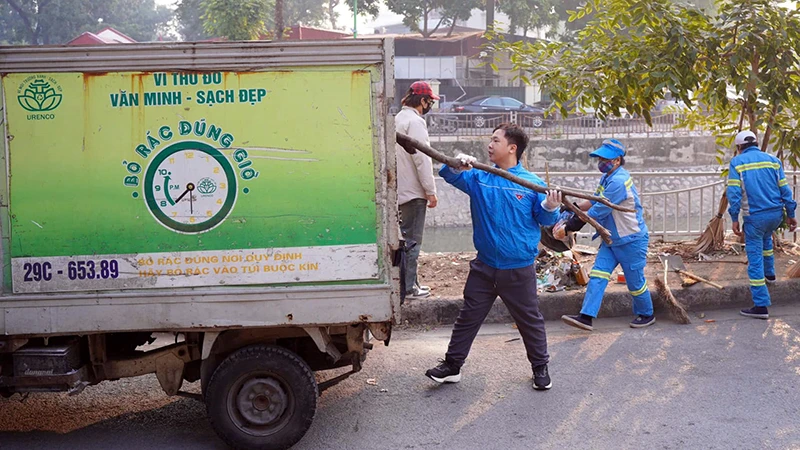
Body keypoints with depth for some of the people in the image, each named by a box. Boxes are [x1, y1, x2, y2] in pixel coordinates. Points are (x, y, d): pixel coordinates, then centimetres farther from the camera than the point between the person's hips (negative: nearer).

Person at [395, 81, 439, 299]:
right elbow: (422, 158, -19)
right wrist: (431, 191, -15)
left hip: (400, 189, 9)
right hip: (413, 191, -9)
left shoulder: (399, 118, 15)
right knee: (412, 240, -3)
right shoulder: (415, 121, -15)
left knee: (405, 238, 14)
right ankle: (408, 287, 1)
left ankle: (408, 283, 21)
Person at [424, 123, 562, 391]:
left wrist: (550, 208, -24)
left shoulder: (532, 183, -7)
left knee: (530, 319, 11)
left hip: (519, 268, -3)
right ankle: (452, 366, 21)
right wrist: (457, 164, -18)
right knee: (469, 317, 11)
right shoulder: (479, 177, 2)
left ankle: (540, 368, 29)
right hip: (484, 266, 3)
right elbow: (448, 174, 3)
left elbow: (545, 220, -2)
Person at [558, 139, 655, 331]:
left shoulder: (618, 181, -27)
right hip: (611, 239, 9)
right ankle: (586, 317, -7)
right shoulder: (607, 178, 5)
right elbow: (594, 202, 10)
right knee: (597, 275, -3)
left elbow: (597, 212, -27)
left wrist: (568, 227, -23)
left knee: (635, 280, 7)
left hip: (631, 240, -9)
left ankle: (646, 315, 29)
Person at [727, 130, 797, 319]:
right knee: (766, 239, 36)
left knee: (755, 260, -1)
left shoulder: (737, 162, -2)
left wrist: (734, 219, -9)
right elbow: (785, 189, 6)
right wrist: (791, 215, 12)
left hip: (754, 217, -5)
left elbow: (733, 193, -10)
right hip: (776, 214, 5)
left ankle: (761, 306, -1)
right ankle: (769, 274, 49)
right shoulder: (773, 160, 8)